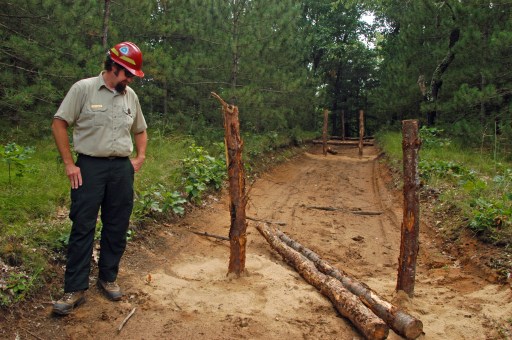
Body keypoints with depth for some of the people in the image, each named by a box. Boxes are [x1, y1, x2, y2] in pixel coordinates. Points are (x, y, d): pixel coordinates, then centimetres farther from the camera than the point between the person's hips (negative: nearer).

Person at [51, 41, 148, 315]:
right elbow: (59, 123, -5)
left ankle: (108, 278, 25)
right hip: (90, 167, -4)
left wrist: (140, 157, 8)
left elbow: (140, 131, 23)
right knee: (83, 228, -2)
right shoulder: (83, 89, -5)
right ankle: (75, 289, 5)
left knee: (117, 227, 9)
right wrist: (69, 164, -8)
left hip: (122, 169, 5)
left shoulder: (130, 96, 11)